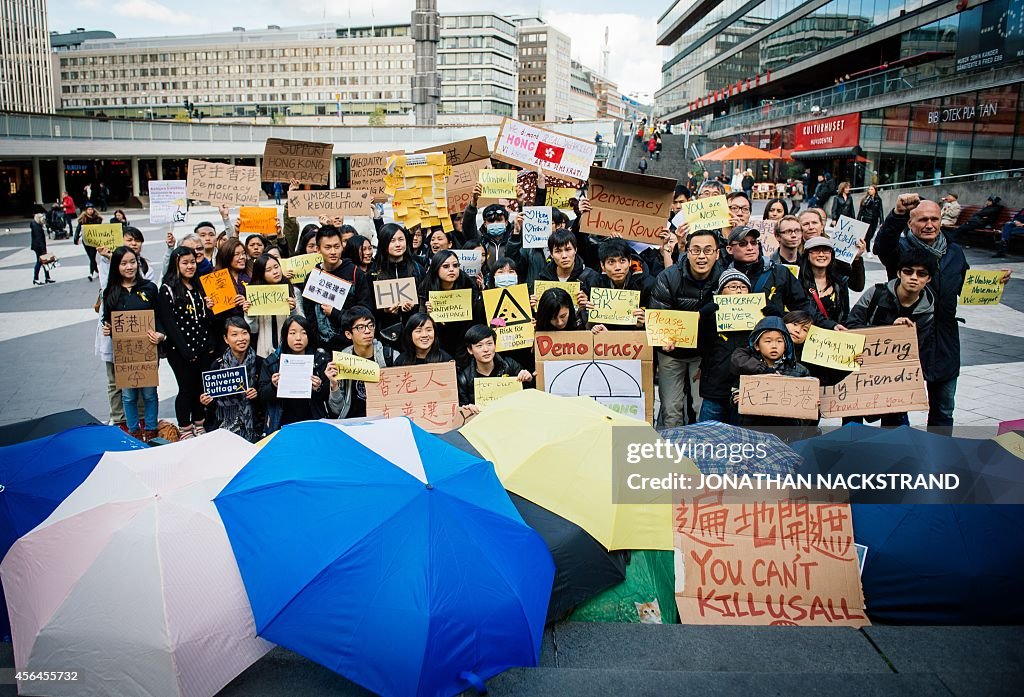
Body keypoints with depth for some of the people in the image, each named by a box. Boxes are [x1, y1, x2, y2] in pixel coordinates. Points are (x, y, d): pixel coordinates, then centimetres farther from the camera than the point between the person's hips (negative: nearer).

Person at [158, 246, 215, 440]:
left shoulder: (200, 286, 12)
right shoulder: (167, 290, -7)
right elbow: (169, 323, -13)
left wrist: (210, 309, -2)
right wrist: (186, 351, -15)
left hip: (202, 347, 5)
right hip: (180, 350, -5)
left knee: (202, 387, 11)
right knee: (187, 388, 2)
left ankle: (199, 425, 27)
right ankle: (184, 430, 17)